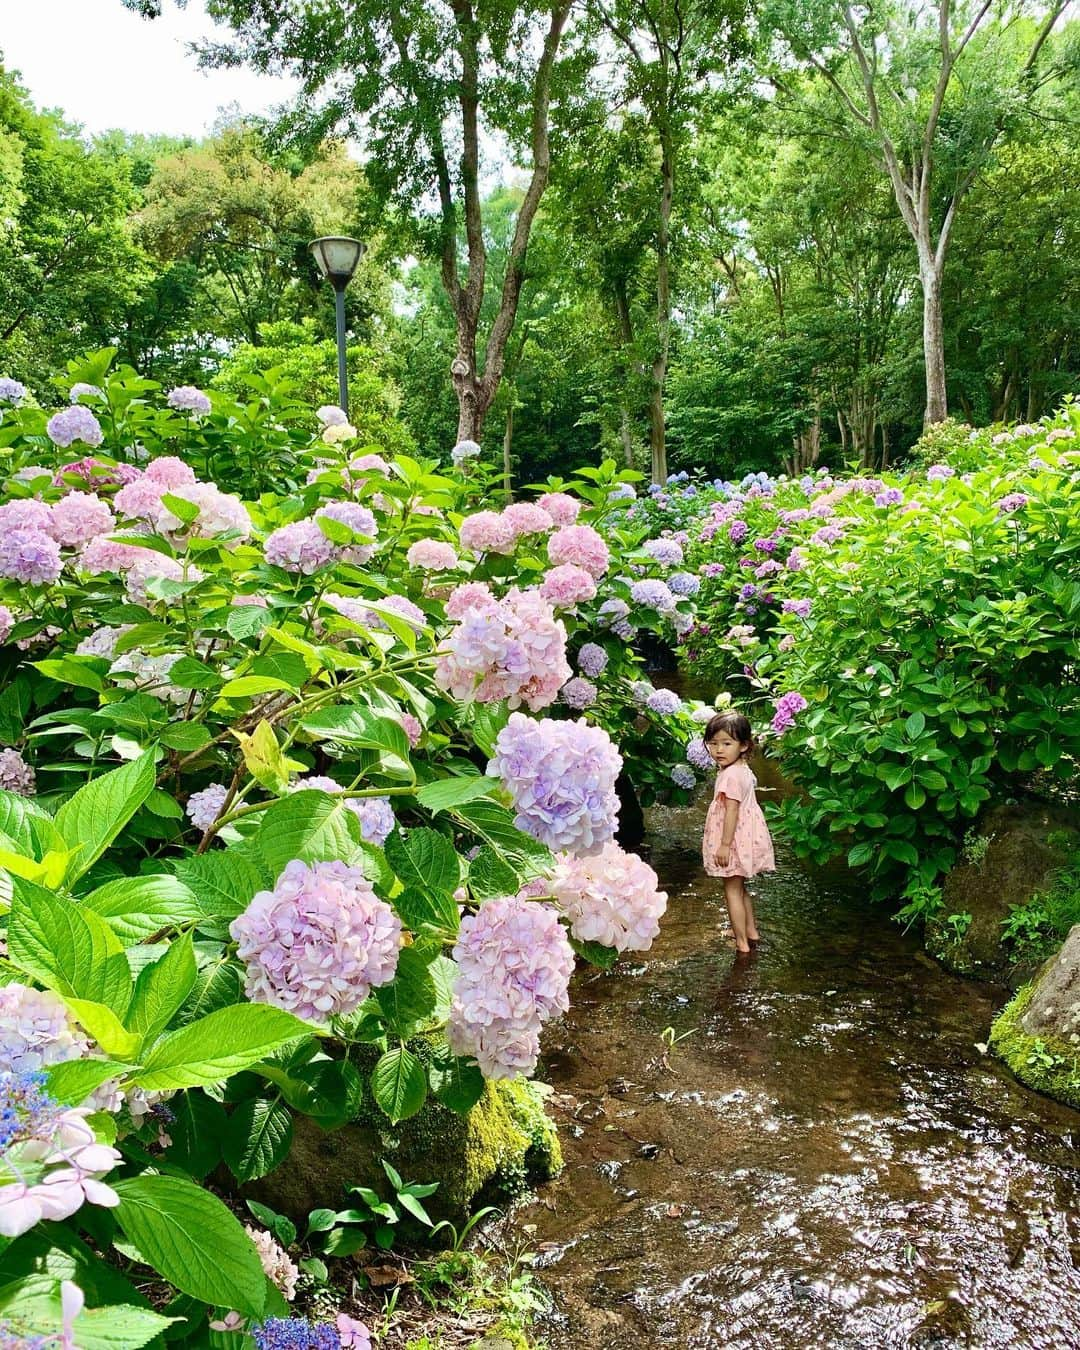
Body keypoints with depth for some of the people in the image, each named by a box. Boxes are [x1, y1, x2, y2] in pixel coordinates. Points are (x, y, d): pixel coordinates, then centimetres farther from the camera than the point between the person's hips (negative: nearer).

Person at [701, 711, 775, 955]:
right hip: (746, 837, 10)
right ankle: (751, 931, 34)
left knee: (732, 890, 0)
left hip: (735, 841, -10)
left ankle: (742, 943, 5)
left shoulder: (730, 775, -23)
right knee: (740, 889, 23)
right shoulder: (743, 770, 7)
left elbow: (732, 811, -25)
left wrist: (725, 845, -22)